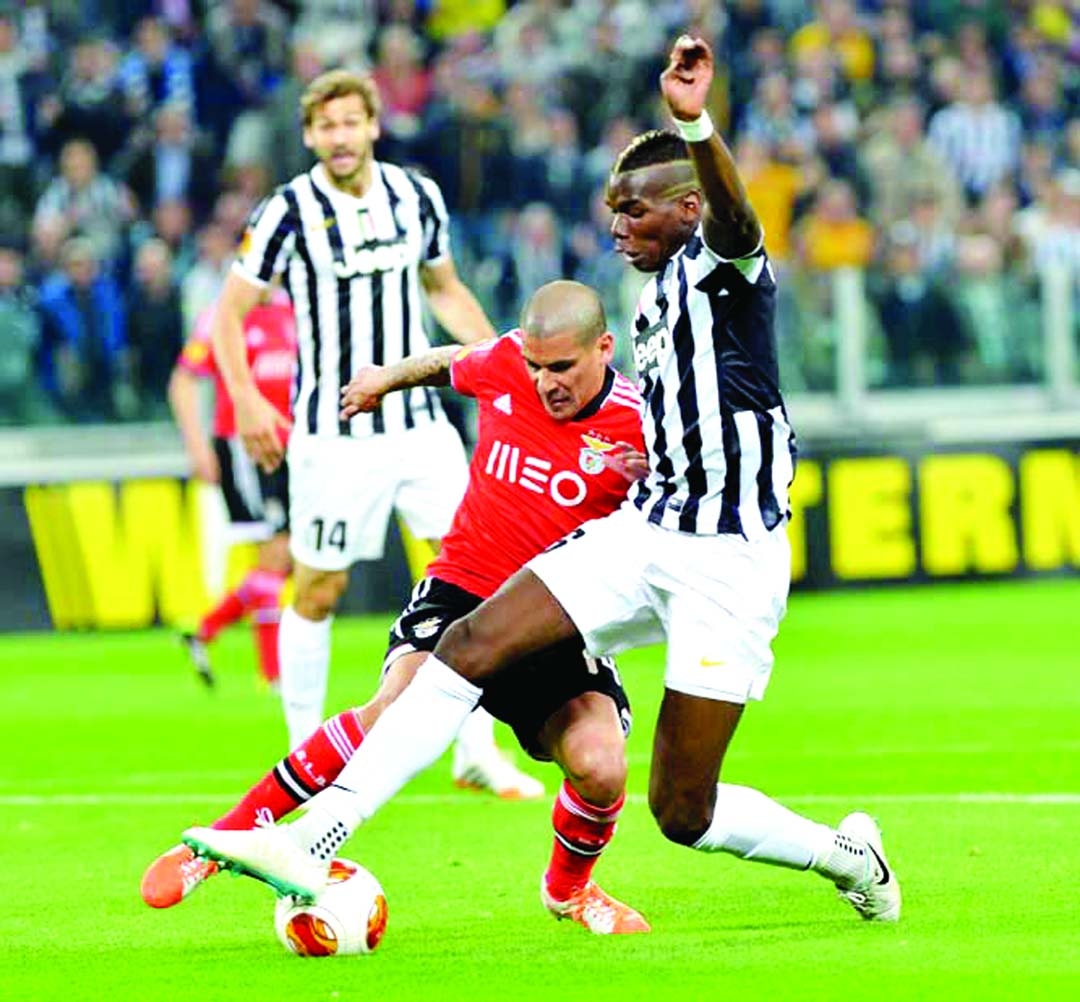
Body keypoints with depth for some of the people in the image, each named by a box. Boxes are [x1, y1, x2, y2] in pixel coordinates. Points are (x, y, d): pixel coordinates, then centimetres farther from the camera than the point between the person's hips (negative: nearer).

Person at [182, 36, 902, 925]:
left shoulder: (722, 267, -9)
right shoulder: (658, 299, 17)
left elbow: (733, 215, -33)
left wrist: (694, 126, -56)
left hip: (730, 561, -8)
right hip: (646, 531, 8)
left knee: (683, 810, -7)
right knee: (472, 646, -12)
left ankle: (847, 856, 22)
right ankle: (313, 841, -16)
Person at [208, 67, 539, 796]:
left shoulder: (417, 196, 4)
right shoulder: (290, 211, -8)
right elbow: (229, 311, -3)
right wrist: (245, 398, -16)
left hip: (419, 421, 4)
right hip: (333, 432, -4)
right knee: (318, 593, 2)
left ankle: (477, 751, 2)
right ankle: (305, 755, 18)